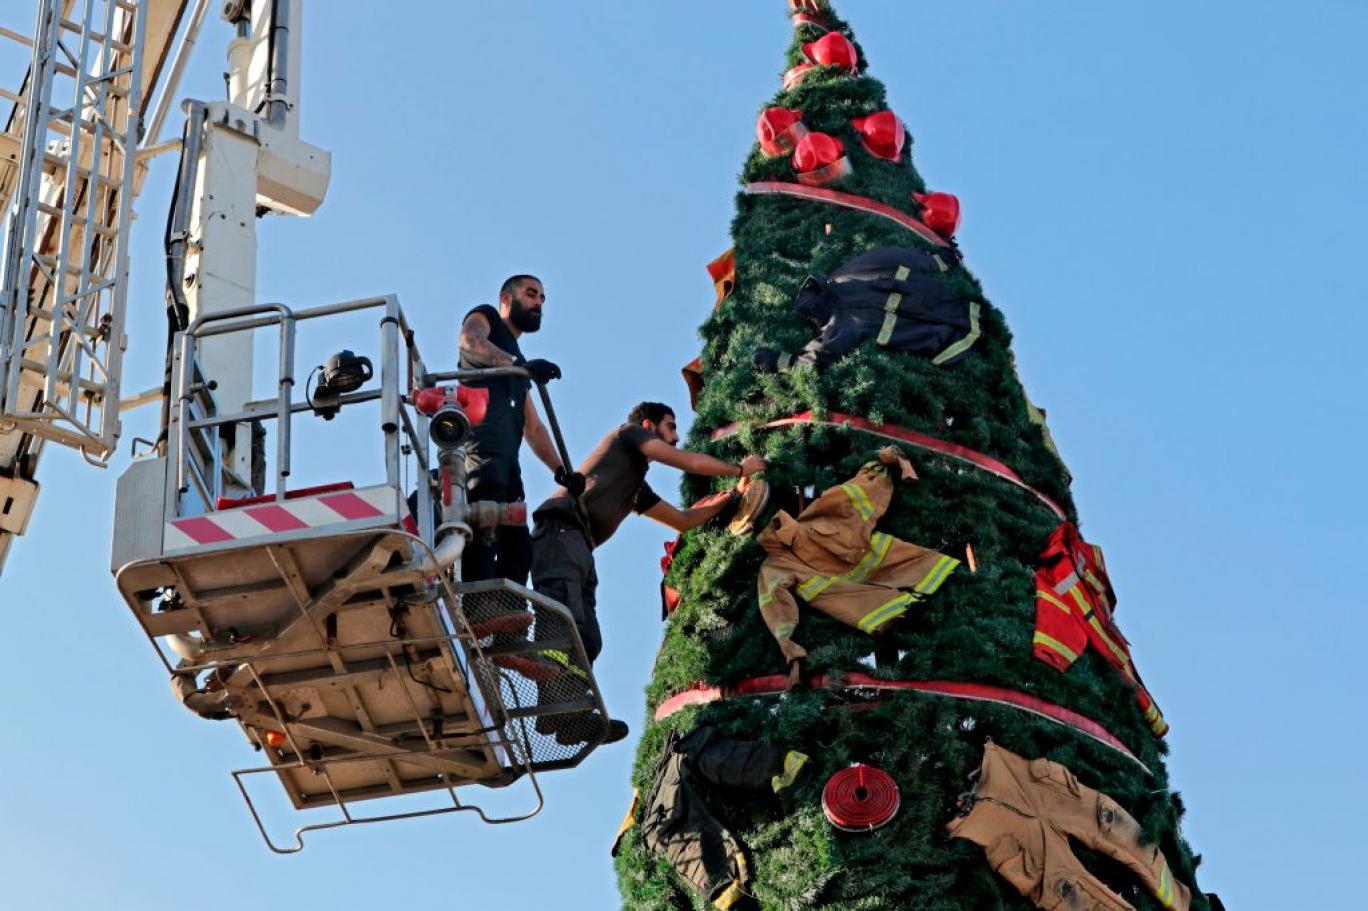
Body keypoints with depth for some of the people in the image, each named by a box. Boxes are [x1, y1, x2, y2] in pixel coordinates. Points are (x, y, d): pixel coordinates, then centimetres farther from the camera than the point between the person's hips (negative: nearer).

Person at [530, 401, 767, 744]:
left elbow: (683, 519, 44)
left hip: (579, 548, 10)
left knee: (586, 643, -6)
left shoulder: (638, 488, 39)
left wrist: (734, 494, 48)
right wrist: (739, 469, 28)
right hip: (561, 529, -10)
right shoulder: (629, 433, 19)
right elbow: (690, 462, 13)